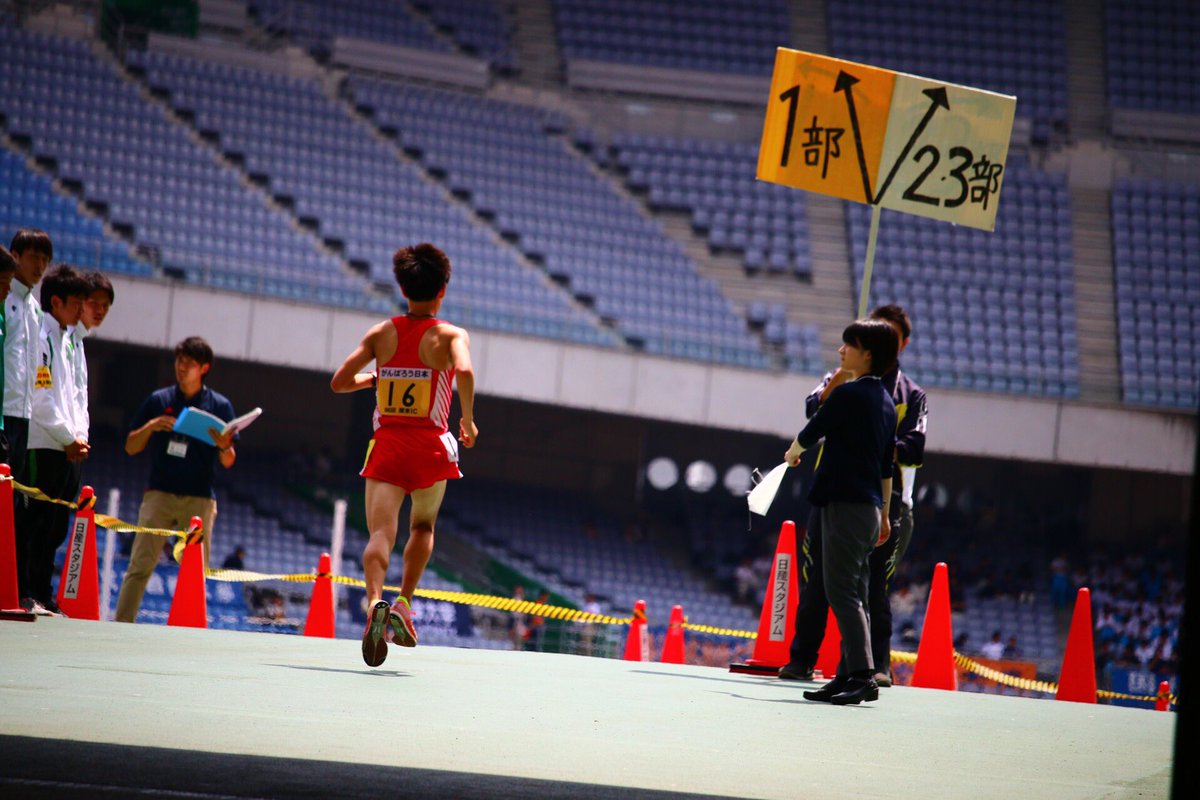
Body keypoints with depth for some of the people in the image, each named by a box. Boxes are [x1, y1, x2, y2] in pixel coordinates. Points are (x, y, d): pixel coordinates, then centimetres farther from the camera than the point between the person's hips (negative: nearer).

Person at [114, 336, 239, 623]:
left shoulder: (220, 405, 7)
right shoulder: (159, 400, 9)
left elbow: (228, 462, 7)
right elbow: (130, 447, 11)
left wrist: (224, 446, -16)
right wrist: (150, 427, -8)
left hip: (199, 499, 0)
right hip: (159, 492, 0)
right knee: (140, 565, -7)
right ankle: (121, 624, -10)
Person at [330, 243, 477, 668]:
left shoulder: (381, 333, 6)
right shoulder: (449, 335, -1)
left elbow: (339, 381, 4)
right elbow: (464, 370, -22)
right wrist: (468, 420, -9)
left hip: (386, 444, 1)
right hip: (431, 446, -1)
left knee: (381, 533, -8)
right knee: (423, 526, 22)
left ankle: (376, 599, -36)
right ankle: (404, 603, 5)